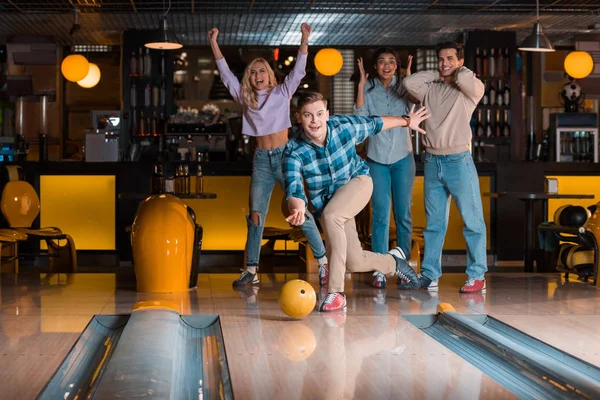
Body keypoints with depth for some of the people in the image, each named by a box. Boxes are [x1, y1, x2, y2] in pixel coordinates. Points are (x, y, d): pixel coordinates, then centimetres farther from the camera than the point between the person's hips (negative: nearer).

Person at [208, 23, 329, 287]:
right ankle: (251, 270, 6)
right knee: (255, 215, 2)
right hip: (261, 159, 3)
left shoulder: (282, 93, 4)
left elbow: (299, 70, -6)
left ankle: (323, 262, 2)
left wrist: (305, 40, -18)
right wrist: (214, 44, 2)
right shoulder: (245, 98, 9)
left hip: (285, 156, -3)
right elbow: (225, 74, 8)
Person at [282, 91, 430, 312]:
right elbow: (294, 189, -35)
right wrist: (298, 209, -58)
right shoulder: (293, 151, -24)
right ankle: (393, 261, 37)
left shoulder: (345, 126, -20)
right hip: (327, 203, 2)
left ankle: (336, 292, -31)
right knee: (356, 263, -1)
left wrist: (407, 121, 16)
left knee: (330, 215, -35)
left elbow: (374, 124, 1)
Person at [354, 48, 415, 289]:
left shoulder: (403, 87, 3)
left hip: (402, 157, 1)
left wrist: (409, 80, -14)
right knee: (380, 214, -2)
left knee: (403, 213, 3)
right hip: (377, 158, 0)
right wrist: (361, 84, -12)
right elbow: (360, 116, -10)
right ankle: (380, 270, 0)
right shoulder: (369, 89, 3)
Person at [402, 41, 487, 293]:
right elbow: (409, 83, -5)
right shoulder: (430, 89, 11)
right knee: (434, 223, 10)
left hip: (459, 161, -4)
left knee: (472, 221, -2)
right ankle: (429, 275, 15)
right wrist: (437, 75, 2)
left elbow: (467, 80, -21)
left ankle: (477, 276, 4)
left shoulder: (470, 89, 0)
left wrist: (458, 71, 0)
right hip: (432, 161, 5)